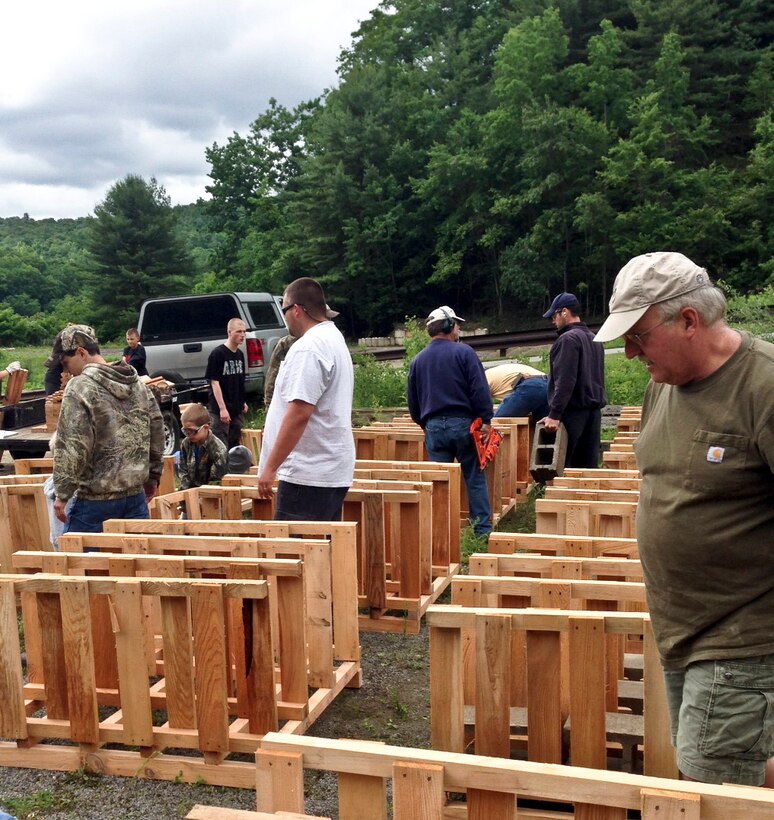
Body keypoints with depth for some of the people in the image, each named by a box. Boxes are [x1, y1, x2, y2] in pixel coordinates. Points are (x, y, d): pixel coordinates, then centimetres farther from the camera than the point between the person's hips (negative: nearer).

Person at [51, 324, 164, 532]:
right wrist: (153, 476, 21)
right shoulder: (138, 383, 9)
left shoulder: (79, 388, -12)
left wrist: (62, 494, -9)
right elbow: (157, 433, 14)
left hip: (95, 500, -6)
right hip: (136, 495, 6)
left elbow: (71, 447, -16)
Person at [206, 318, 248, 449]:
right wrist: (222, 408, -17)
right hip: (220, 411, -7)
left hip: (237, 409, 7)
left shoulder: (240, 354, 11)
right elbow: (214, 383, -13)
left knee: (235, 445, 12)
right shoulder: (217, 354, -10)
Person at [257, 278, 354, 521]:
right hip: (334, 472, 10)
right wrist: (277, 425, 30)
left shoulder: (307, 348, -15)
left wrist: (270, 466, -19)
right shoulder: (335, 339, 18)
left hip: (309, 475, -10)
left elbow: (299, 412, -23)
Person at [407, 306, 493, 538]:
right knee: (475, 478, 6)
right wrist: (486, 420, -7)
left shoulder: (418, 360, 10)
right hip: (463, 423, -3)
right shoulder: (464, 352, -4)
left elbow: (412, 401, 15)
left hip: (434, 427, 4)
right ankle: (482, 527, 9)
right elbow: (480, 390, -11)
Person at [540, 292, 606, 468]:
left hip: (573, 412, -9)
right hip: (594, 411, 9)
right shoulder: (593, 339, 16)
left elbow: (564, 382, -20)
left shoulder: (568, 339, -12)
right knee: (588, 465, 9)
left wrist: (554, 414, -21)